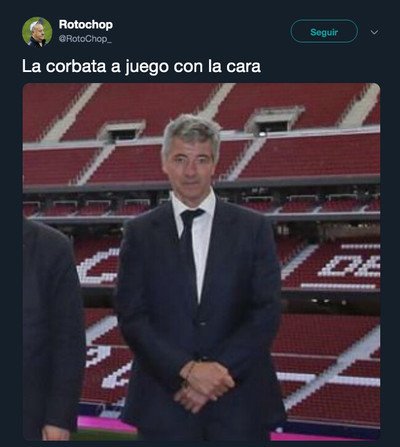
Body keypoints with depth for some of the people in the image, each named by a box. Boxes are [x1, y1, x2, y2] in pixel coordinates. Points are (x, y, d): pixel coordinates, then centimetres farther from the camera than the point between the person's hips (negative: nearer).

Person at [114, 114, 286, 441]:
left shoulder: (253, 228, 3)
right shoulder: (140, 233, 4)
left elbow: (267, 312, -3)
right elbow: (131, 316, -3)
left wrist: (218, 369, -13)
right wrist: (187, 370, -14)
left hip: (241, 402, 0)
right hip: (165, 401, 0)